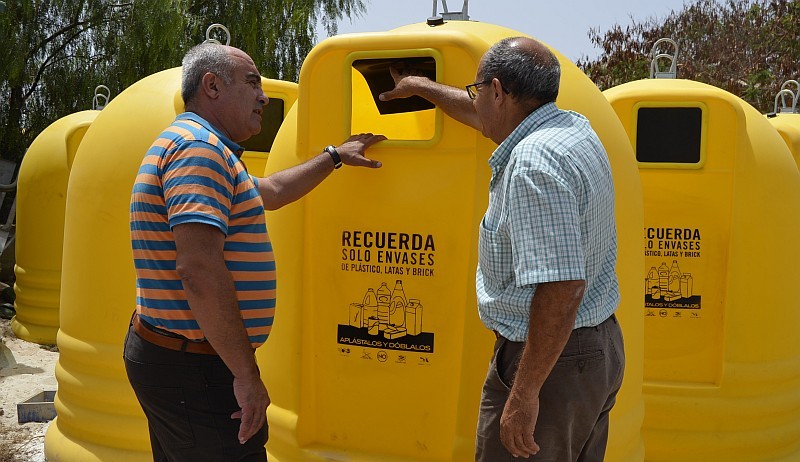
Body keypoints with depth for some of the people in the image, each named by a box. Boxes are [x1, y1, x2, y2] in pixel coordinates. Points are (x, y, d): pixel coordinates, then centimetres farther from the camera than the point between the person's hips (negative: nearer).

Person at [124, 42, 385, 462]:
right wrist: (247, 375, -23)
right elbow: (200, 269, -28)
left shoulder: (201, 146, 17)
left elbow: (269, 191, 34)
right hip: (193, 368, -11)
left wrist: (335, 156, 41)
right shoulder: (199, 147, -17)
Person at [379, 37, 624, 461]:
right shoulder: (575, 127, 6)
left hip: (551, 359, -10)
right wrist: (417, 85, 35)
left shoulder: (532, 163, -25)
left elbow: (562, 287, -31)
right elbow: (484, 117, 23)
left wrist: (524, 393, -25)